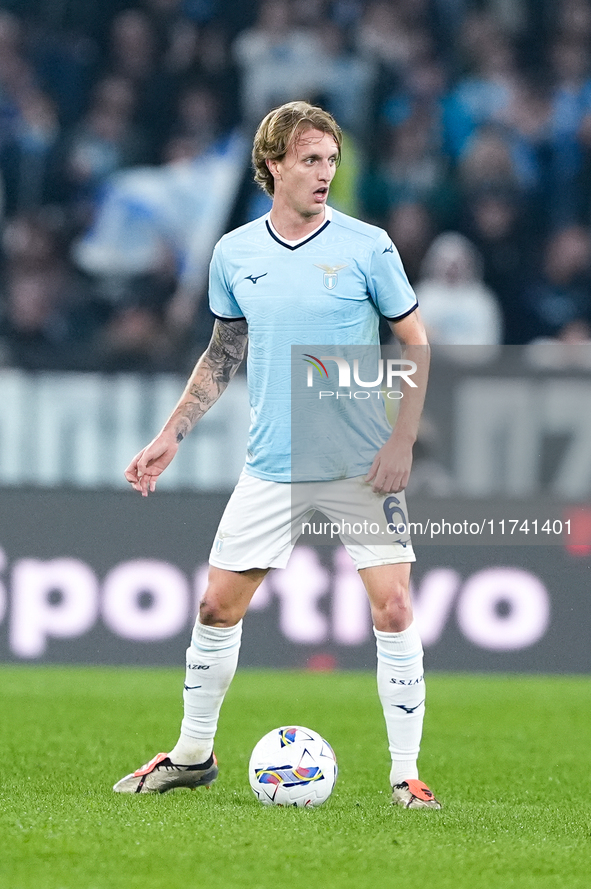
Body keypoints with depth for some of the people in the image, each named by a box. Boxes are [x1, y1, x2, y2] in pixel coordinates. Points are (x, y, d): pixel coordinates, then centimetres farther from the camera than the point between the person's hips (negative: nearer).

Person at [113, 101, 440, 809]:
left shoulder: (367, 246, -5)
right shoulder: (234, 253, 4)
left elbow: (418, 347, 0)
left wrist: (401, 442, -10)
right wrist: (171, 435, 13)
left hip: (362, 467, -3)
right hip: (271, 470, 3)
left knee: (393, 609, -10)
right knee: (218, 605, 4)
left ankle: (406, 775, -2)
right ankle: (192, 754, 21)